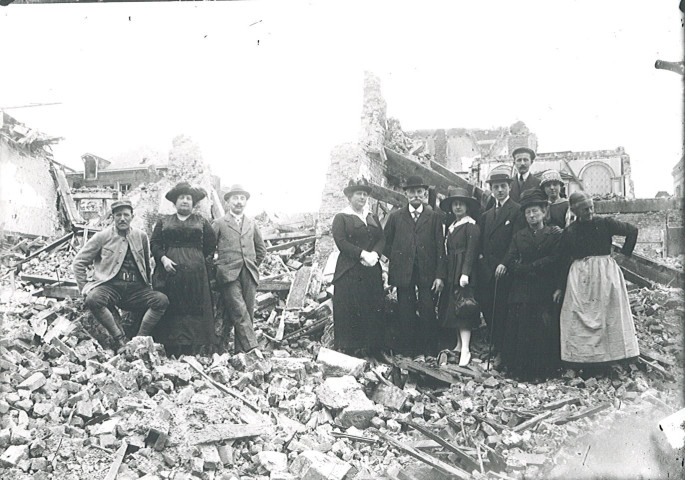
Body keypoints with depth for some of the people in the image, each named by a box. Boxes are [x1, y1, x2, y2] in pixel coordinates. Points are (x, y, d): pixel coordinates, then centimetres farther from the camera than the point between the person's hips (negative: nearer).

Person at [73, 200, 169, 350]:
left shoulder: (141, 236, 13)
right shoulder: (103, 236, 5)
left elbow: (147, 264, 26)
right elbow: (79, 262, 8)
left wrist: (147, 285, 18)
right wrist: (84, 287, 1)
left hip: (136, 288, 3)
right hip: (110, 285, -2)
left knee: (162, 300, -23)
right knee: (93, 299, -35)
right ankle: (120, 338, -22)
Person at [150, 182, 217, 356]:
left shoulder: (202, 222, 15)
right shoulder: (164, 221, 16)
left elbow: (211, 246, 11)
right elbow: (154, 243, 8)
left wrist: (200, 261, 2)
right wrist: (163, 258, -8)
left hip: (195, 272, 0)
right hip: (170, 270, 0)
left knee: (195, 309, -5)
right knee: (171, 309, -4)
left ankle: (193, 351, -4)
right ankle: (172, 353, -3)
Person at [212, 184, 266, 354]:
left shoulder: (251, 223, 18)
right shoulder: (219, 223, 7)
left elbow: (261, 250, 27)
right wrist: (216, 267, 5)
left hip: (249, 275, 4)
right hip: (229, 275, -4)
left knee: (248, 313, 0)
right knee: (240, 313, -16)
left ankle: (240, 351, 7)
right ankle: (252, 348, -23)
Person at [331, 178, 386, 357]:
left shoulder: (373, 218, 20)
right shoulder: (341, 218, 2)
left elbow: (382, 239, 10)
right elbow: (341, 242, -10)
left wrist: (374, 253, -10)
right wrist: (363, 254, -17)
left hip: (372, 270, 5)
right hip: (349, 272, -5)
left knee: (373, 308, 2)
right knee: (349, 308, -6)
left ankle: (371, 346, 8)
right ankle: (348, 348, 0)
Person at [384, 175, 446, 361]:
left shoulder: (434, 216, 5)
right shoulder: (395, 216, 8)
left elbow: (440, 247, 1)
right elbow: (386, 242, 14)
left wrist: (440, 275, -5)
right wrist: (395, 260, 3)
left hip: (427, 272, -1)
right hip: (403, 273, 1)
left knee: (428, 312, -1)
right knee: (406, 314, 4)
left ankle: (428, 351, 11)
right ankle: (409, 351, 14)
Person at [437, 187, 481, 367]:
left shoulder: (471, 226, -7)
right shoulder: (451, 226, 18)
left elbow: (471, 251, -15)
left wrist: (465, 273, -23)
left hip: (464, 274, -8)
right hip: (451, 274, 8)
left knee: (462, 310, -10)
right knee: (453, 309, 9)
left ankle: (465, 350, -10)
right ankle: (459, 345, 16)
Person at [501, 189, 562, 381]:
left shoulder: (555, 235, 7)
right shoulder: (518, 237, 13)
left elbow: (554, 260, -7)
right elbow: (509, 263, 2)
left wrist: (528, 267, -8)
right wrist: (533, 269, -10)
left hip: (545, 292, -2)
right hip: (521, 292, 2)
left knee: (545, 333, -4)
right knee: (519, 332, -2)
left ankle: (543, 371, 6)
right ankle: (521, 370, 7)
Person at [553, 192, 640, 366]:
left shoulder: (605, 224, -2)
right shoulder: (570, 232, 1)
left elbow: (632, 230, 7)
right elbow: (565, 261, 5)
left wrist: (624, 254, 2)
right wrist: (560, 287, 4)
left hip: (606, 273, 0)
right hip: (579, 278, 0)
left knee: (609, 315, 4)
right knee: (579, 317, -2)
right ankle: (584, 357, 4)